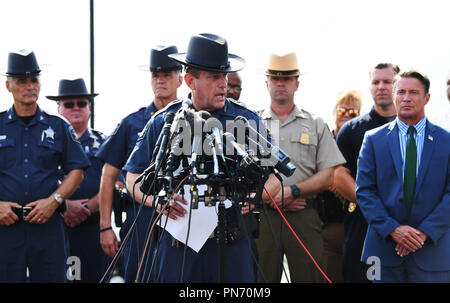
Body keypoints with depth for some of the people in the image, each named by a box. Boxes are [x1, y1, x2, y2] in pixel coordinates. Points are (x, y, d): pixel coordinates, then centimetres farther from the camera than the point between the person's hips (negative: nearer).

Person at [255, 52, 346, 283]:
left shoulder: (316, 125, 12)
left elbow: (327, 177, 5)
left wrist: (293, 191, -10)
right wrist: (269, 197, -9)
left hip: (303, 218, 0)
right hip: (261, 217, 0)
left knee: (309, 277, -3)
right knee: (262, 277, -2)